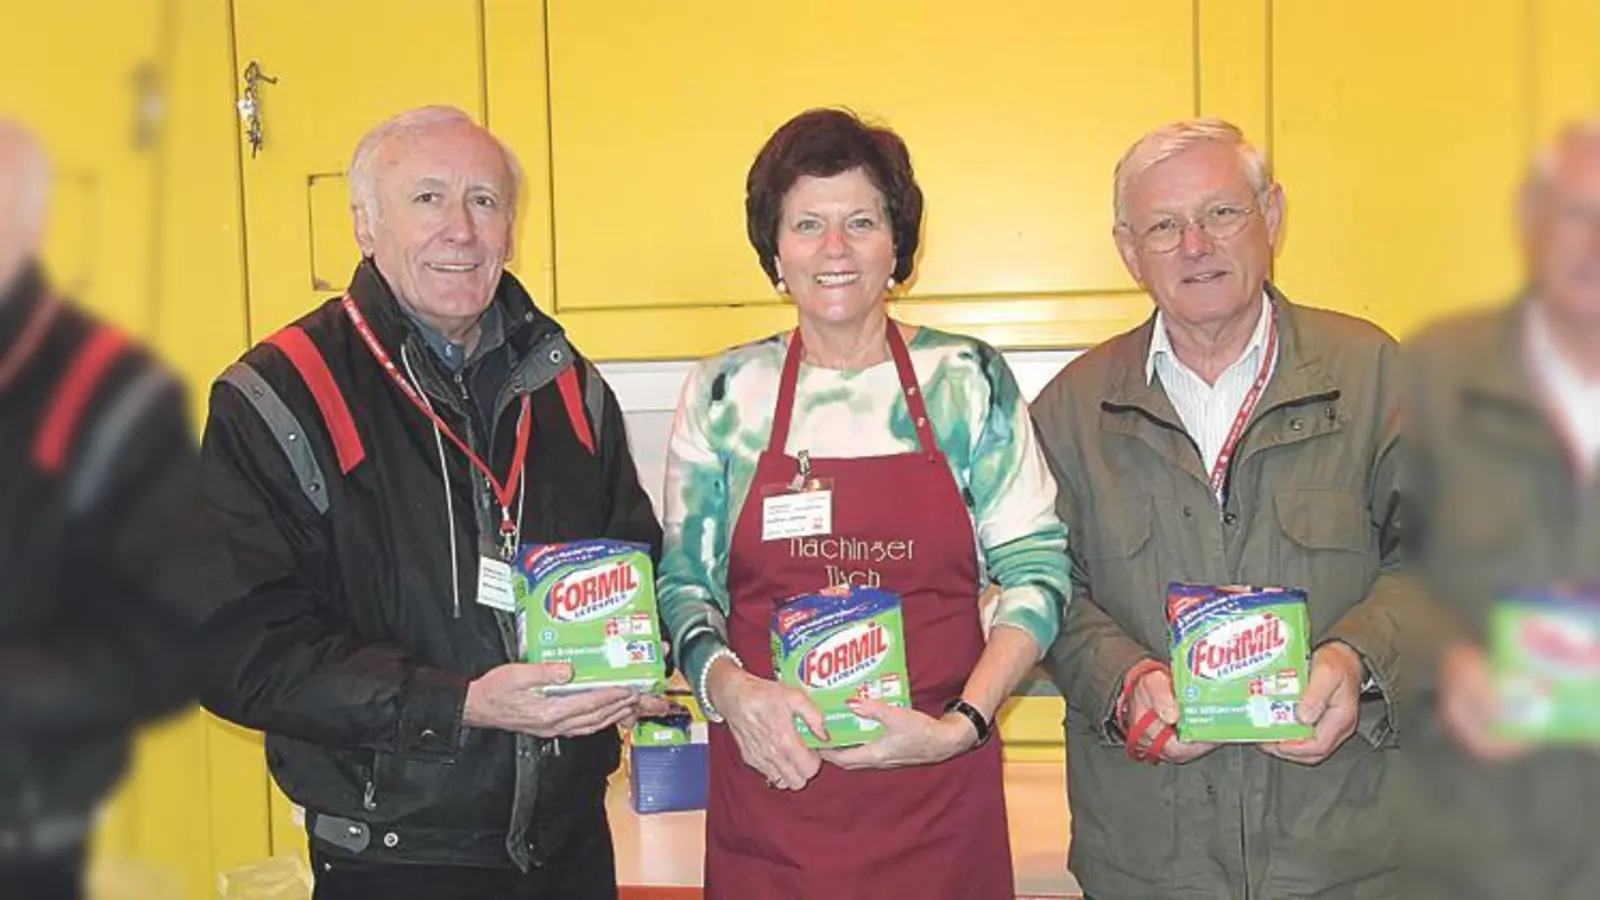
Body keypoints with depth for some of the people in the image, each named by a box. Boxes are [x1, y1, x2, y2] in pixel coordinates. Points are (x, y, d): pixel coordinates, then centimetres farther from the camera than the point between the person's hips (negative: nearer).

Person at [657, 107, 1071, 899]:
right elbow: (682, 582, 7)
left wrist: (964, 723, -10)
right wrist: (726, 685, -12)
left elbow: (1038, 567, 1)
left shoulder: (968, 381, 1)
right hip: (768, 781, 1)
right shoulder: (723, 394, 3)